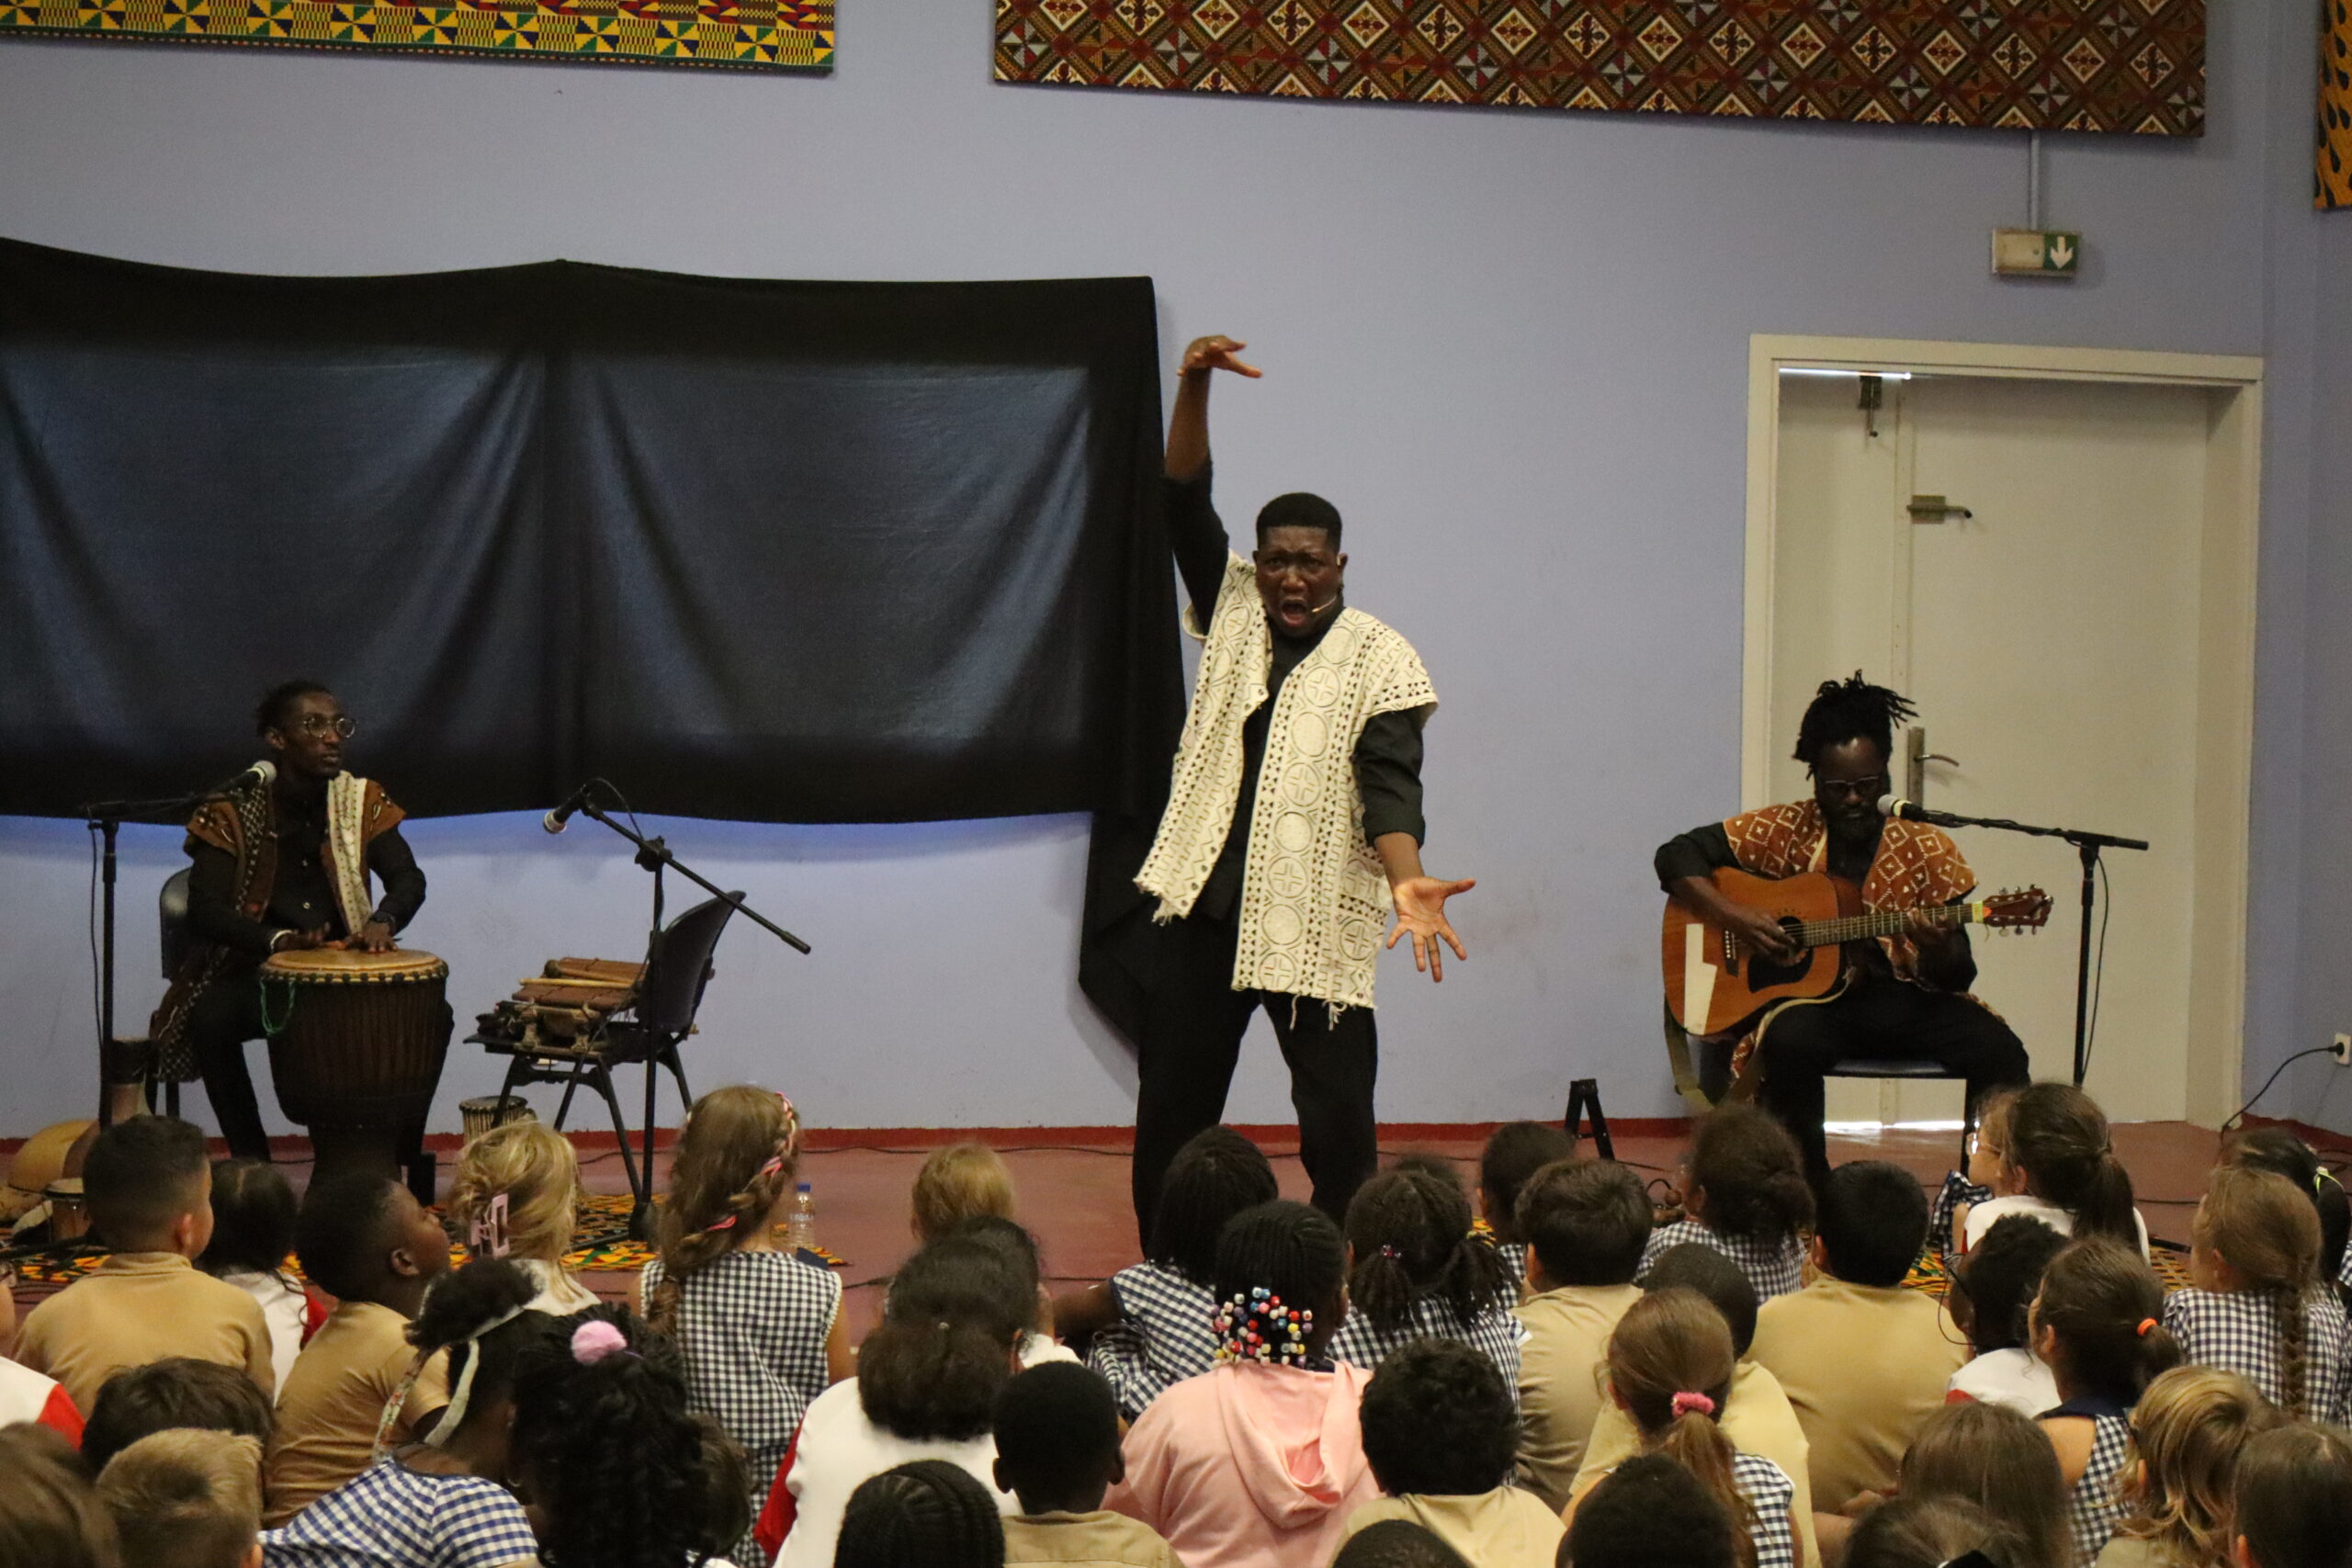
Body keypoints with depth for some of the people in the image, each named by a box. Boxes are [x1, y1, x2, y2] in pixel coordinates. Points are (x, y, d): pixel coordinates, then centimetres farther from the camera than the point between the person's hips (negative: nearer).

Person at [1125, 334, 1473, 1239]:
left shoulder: (1378, 659, -3)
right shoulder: (1232, 612, 8)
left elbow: (1387, 784, -13)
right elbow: (1185, 501, 1)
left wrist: (1406, 880, -31)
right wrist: (1195, 386, -13)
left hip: (1317, 923, -3)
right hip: (1203, 903, 4)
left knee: (1338, 1119, -4)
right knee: (1171, 1110, 8)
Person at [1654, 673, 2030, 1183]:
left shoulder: (1925, 849, 1)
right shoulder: (1784, 831, 1)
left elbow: (1957, 975, 2)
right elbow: (1677, 856, 1)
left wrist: (1938, 952, -23)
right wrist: (1734, 917, -14)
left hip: (1905, 997, 1)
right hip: (1810, 995, -1)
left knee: (2000, 1051, -25)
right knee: (1789, 1042, -37)